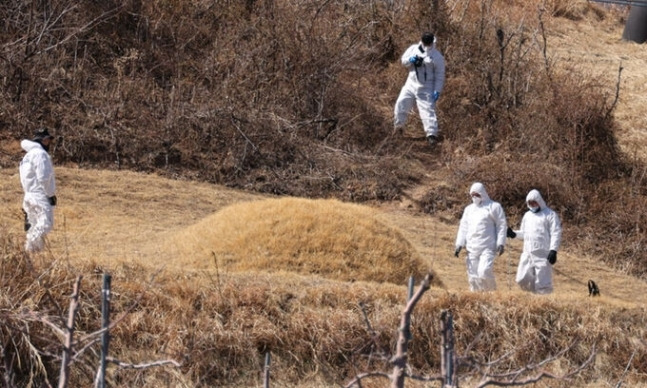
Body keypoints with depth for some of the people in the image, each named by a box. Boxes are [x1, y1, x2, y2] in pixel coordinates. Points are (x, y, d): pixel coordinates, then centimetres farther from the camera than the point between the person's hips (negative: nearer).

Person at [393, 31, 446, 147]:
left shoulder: (437, 57, -7)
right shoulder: (413, 49, 5)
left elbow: (440, 76, -6)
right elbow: (403, 60, 10)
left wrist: (437, 91, -13)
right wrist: (410, 60, -14)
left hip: (426, 89, -5)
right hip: (411, 84, 5)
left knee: (428, 110, -12)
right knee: (401, 104, 8)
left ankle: (432, 134, -13)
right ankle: (398, 126, 30)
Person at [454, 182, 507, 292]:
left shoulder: (494, 207, 3)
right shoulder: (469, 209, 18)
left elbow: (502, 225, 0)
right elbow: (463, 228, 16)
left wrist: (501, 243, -9)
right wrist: (459, 244, 5)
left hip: (487, 248, -6)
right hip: (472, 249, 6)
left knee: (484, 272, -21)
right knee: (473, 276, 2)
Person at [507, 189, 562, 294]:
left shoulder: (550, 215, -2)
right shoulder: (527, 215, 18)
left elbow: (556, 234, -7)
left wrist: (553, 250, -16)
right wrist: (514, 234, 4)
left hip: (543, 254, -6)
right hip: (527, 253, 7)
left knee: (542, 282, -6)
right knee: (522, 280, 4)